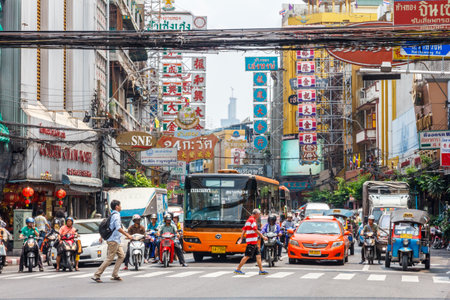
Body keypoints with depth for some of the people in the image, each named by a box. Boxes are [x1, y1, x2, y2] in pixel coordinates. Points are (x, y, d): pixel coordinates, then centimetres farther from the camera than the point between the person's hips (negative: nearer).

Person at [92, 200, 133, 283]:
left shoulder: (112, 215, 15)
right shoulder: (116, 215, -14)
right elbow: (118, 228, -25)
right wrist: (127, 235, -21)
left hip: (116, 240, 10)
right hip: (113, 240, -10)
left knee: (121, 256, 9)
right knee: (110, 259, -9)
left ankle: (115, 275, 7)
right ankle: (97, 275, -9)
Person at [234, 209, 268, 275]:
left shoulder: (248, 220, 20)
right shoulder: (252, 220, -11)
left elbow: (244, 230, 17)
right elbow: (256, 230, -16)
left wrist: (241, 239, 13)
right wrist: (263, 237, -11)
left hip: (254, 242, 10)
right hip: (252, 241, -10)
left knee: (258, 255, 9)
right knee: (247, 256, -9)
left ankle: (261, 270, 9)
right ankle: (238, 269, -6)